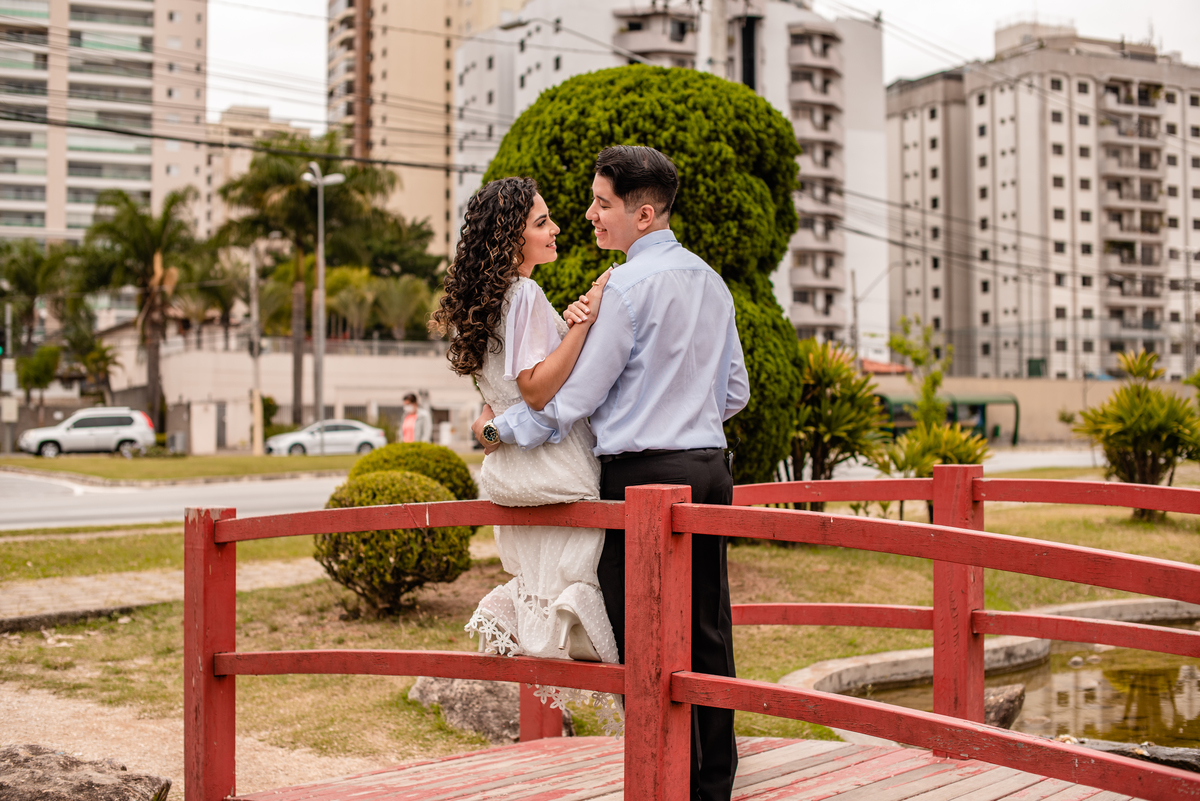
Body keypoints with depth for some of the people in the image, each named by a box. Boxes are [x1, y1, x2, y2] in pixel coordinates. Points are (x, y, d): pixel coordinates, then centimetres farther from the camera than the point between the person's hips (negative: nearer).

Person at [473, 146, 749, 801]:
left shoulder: (626, 287, -12)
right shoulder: (710, 281, 12)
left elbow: (572, 397, -9)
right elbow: (735, 392, 19)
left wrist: (498, 428, 4)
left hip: (641, 475, -8)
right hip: (708, 469, 8)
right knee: (707, 633, 11)